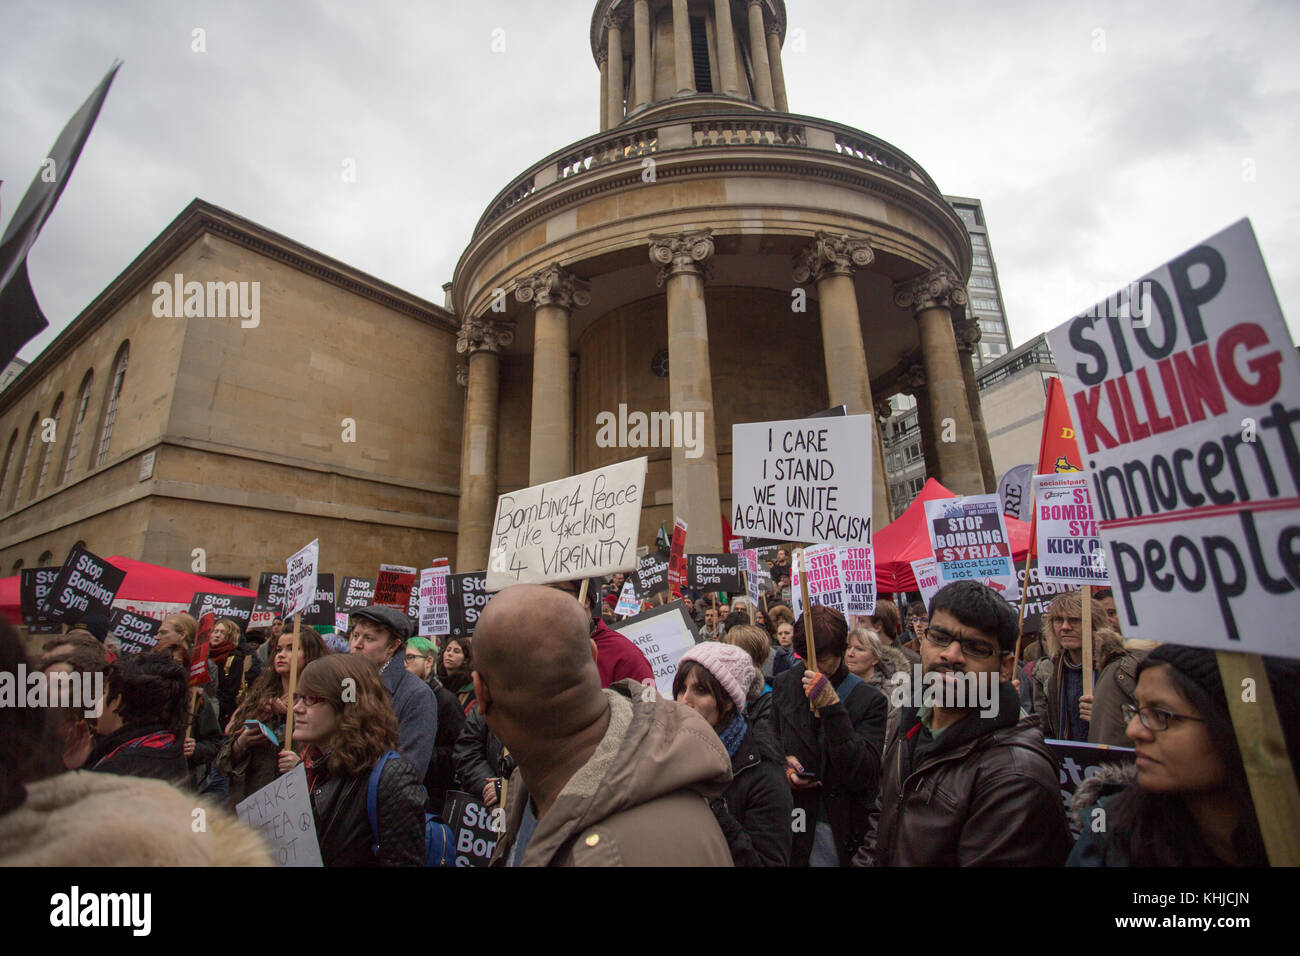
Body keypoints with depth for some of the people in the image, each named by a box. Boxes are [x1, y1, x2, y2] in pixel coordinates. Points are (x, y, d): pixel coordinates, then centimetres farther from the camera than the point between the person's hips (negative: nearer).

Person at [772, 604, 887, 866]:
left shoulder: (870, 700, -11)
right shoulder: (783, 685, -1)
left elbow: (863, 776, -22)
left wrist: (832, 707, -29)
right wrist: (782, 765, -8)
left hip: (840, 828, -2)